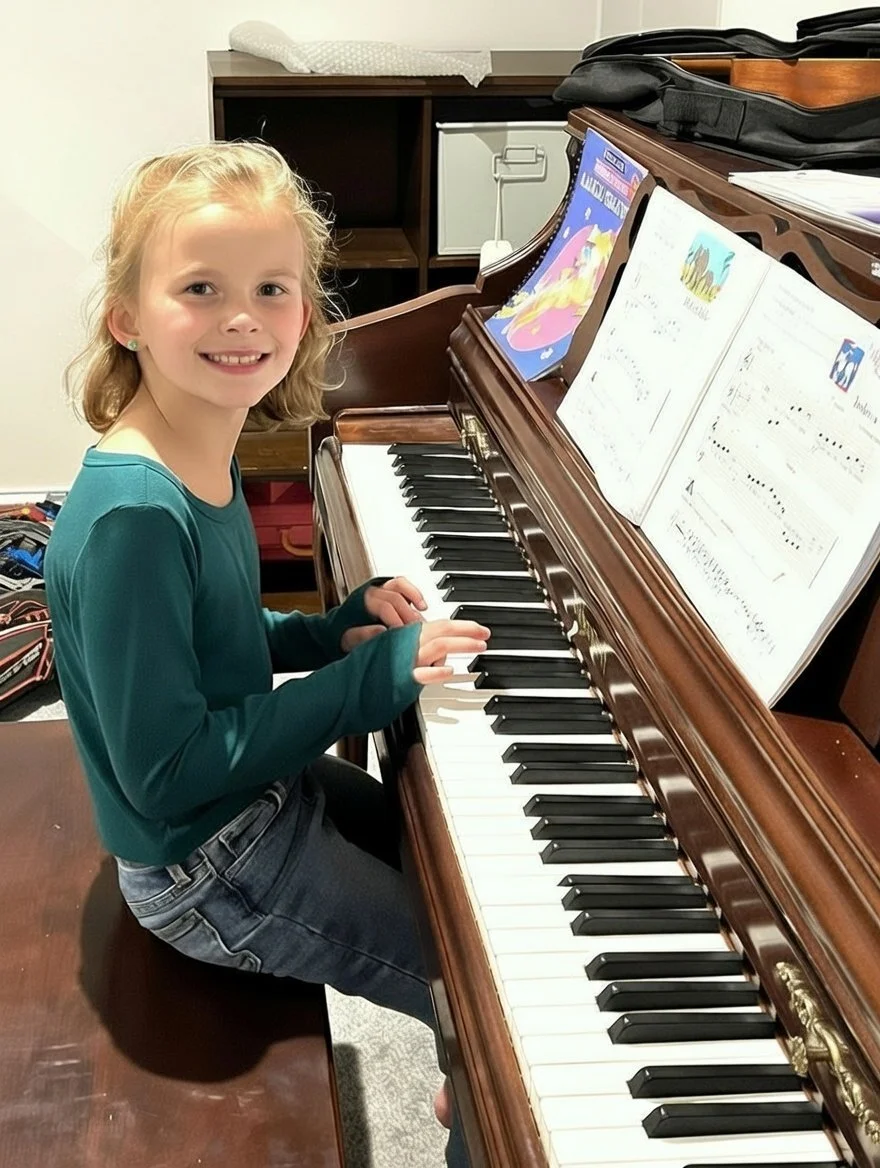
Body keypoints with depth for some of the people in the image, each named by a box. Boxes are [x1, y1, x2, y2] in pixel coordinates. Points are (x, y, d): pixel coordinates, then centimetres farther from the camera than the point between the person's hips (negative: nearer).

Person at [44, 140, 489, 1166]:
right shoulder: (129, 515, -31)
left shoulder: (203, 458, -2)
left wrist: (335, 630, -4)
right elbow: (165, 771, -28)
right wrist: (371, 680, -27)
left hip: (269, 788, 9)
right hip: (210, 871, -9)